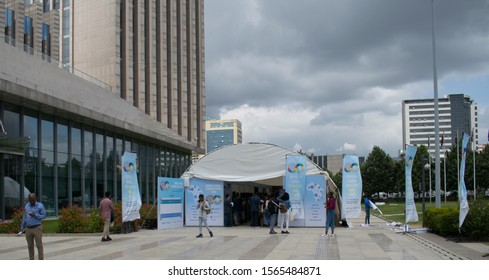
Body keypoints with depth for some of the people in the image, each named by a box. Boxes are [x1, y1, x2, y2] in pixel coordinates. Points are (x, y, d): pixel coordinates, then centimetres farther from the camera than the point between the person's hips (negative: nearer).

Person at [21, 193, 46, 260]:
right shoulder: (27, 205, 10)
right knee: (30, 246, 9)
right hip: (28, 229, 5)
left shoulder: (40, 206, -5)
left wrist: (35, 215, -22)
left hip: (37, 228, -5)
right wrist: (22, 227, 13)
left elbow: (44, 216, -8)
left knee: (39, 245, -5)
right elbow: (24, 217, 15)